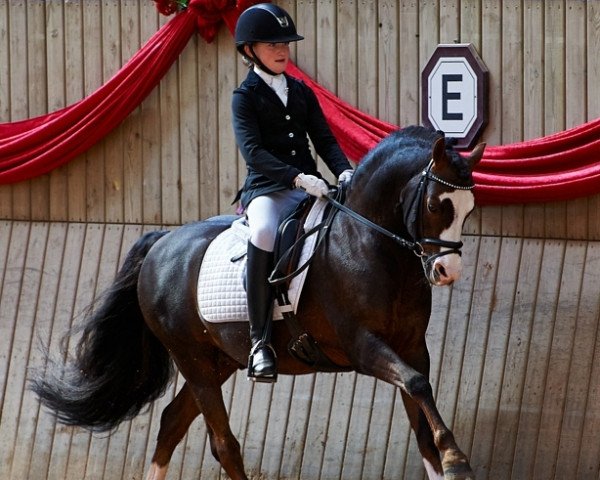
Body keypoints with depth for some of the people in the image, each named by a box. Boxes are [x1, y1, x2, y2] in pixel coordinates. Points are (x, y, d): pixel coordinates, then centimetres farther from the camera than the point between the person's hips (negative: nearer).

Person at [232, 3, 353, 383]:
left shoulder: (302, 92, 17)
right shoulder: (246, 97, 1)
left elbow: (325, 140, 12)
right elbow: (253, 150, -13)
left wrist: (345, 171, -9)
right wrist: (298, 178, -26)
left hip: (310, 186, 6)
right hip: (267, 188, -5)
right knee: (264, 233, -38)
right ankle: (261, 341, -33)